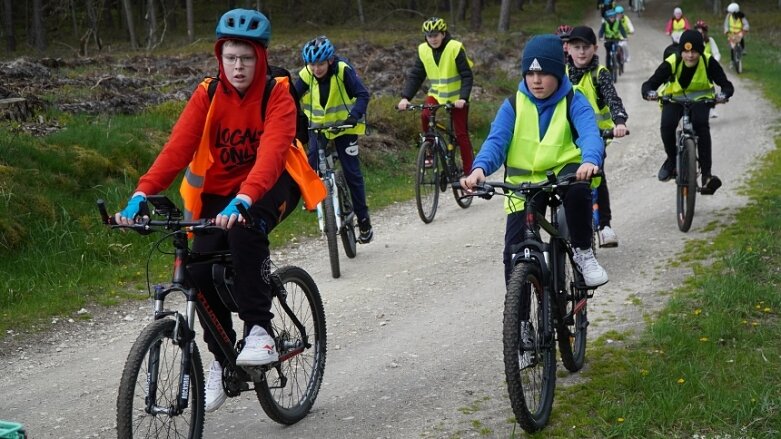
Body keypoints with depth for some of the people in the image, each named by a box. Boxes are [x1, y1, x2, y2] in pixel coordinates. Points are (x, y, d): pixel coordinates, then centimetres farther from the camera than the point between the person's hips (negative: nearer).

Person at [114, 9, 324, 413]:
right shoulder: (206, 95, -8)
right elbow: (177, 147, -20)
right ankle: (221, 360, 7)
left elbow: (271, 154, -33)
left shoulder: (278, 96, -17)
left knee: (244, 228, -36)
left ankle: (258, 329, -26)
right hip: (219, 190, 4)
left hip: (271, 186, -3)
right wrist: (141, 195, -36)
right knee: (201, 270, -14)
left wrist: (242, 201, -50)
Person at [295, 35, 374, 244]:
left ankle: (363, 220, 9)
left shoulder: (343, 70, -22)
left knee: (352, 172, -2)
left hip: (344, 127, -3)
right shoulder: (306, 75, -15)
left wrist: (354, 116, -43)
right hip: (318, 127, 3)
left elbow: (362, 94, -27)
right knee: (311, 166, -16)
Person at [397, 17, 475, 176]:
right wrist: (405, 97, -20)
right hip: (436, 93, 3)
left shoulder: (455, 48, -18)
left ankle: (470, 171, 4)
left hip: (456, 97, -3)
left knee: (461, 133, -3)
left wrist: (463, 98, -32)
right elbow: (415, 75, -6)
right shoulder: (423, 50, -6)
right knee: (425, 116, -25)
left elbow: (467, 76, -19)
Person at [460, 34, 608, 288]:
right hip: (523, 183, 2)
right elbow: (496, 140, -14)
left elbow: (589, 133, -24)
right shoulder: (513, 105, -2)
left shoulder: (573, 102, -6)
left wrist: (590, 161, -48)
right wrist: (480, 168, -37)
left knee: (578, 189, -37)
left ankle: (583, 252, -15)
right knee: (515, 252, -7)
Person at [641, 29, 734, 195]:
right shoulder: (671, 63, -26)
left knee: (701, 125, -31)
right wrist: (649, 93, -52)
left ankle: (706, 174, -29)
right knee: (667, 126, -29)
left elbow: (727, 85, -25)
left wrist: (723, 94, -49)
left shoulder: (709, 63, -24)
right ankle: (672, 159, 2)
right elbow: (649, 84, -27)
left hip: (699, 98, 0)